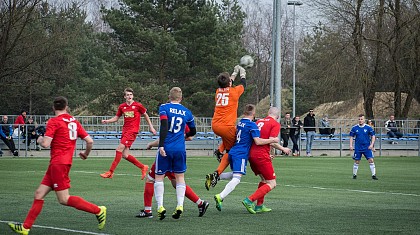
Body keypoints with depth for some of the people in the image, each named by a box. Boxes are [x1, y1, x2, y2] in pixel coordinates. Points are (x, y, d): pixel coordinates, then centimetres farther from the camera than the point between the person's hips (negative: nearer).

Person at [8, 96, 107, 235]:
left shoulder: (54, 121, -9)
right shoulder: (74, 122, 10)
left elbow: (45, 144, -17)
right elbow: (89, 141, 7)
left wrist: (40, 140, 7)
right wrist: (86, 154, 27)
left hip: (58, 163, -8)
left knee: (64, 199, -7)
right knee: (39, 193, 9)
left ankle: (98, 210, -8)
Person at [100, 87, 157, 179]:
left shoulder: (138, 105, -3)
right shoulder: (122, 106, 9)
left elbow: (145, 115, 10)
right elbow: (116, 117, 17)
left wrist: (151, 127, 13)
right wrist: (107, 121, 1)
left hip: (132, 131, -6)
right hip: (125, 130, 6)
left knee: (119, 149, -17)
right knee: (124, 155, 2)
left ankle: (110, 172, -13)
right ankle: (143, 167, 20)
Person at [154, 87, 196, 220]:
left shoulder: (164, 108, -2)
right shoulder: (187, 112, 9)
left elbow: (164, 126, -16)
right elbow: (193, 132, 21)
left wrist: (161, 145, -18)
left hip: (166, 148, -3)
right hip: (180, 149, 3)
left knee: (159, 177, 7)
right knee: (180, 177, 13)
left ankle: (160, 206, -3)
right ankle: (180, 205, 1)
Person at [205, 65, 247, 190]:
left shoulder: (218, 91, 12)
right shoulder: (234, 91, -2)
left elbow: (227, 85, 35)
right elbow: (243, 85, 20)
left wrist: (235, 72, 47)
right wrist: (242, 74, 39)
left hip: (215, 125, 6)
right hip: (227, 126, -6)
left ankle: (220, 151, 15)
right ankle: (216, 174, -14)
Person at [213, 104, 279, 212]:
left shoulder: (240, 123, 15)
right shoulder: (252, 125, -10)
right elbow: (258, 141, -17)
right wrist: (273, 140, -6)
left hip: (233, 153, 8)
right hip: (241, 155, -8)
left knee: (235, 174, 27)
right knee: (236, 179, -15)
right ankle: (220, 197, -30)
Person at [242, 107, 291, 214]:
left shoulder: (259, 121, 17)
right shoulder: (275, 124, -3)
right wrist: (283, 149, 1)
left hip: (251, 153, 8)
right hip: (262, 156, -8)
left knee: (264, 180, 24)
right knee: (272, 184, -1)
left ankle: (259, 206, 20)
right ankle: (249, 200, -14)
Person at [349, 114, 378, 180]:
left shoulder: (368, 127, -2)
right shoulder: (354, 128, 2)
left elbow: (373, 136, 3)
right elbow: (351, 137, 9)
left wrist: (371, 144, -9)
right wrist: (351, 145, -2)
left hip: (367, 147, -1)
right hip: (358, 148, 1)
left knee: (371, 160, -9)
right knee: (356, 162, 5)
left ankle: (373, 175, -4)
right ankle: (354, 175, 20)